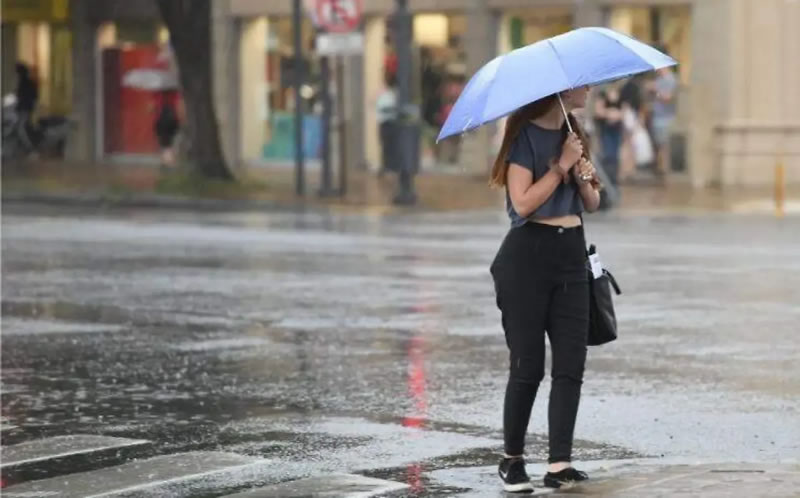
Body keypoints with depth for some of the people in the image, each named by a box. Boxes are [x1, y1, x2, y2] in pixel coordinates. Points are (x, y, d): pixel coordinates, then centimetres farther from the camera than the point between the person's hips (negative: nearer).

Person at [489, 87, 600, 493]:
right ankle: (512, 460, 14)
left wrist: (585, 178, -4)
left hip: (572, 252, 6)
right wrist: (561, 166, -15)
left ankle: (559, 465, -5)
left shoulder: (574, 133, 13)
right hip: (529, 253, -6)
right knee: (528, 365, -2)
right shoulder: (525, 135, -7)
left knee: (570, 363, -4)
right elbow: (523, 203, -16)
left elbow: (592, 204, 16)